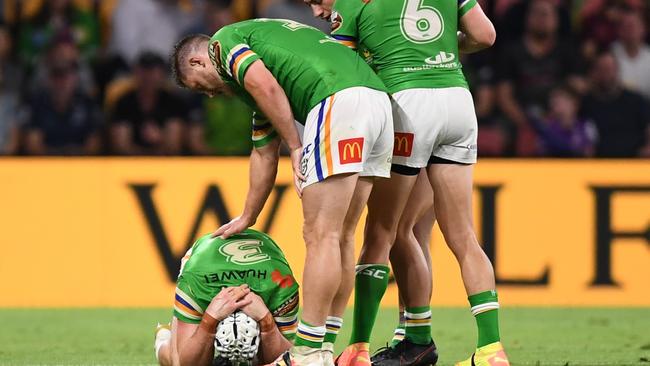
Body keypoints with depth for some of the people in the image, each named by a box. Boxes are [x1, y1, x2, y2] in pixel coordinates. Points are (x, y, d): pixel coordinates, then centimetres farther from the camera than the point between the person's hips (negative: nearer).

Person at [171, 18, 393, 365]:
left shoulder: (225, 41, 11)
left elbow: (264, 86, -11)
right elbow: (264, 154, 38)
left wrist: (295, 147, -3)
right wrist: (247, 218, 43)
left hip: (339, 102, -9)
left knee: (320, 236, -6)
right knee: (340, 238, 15)